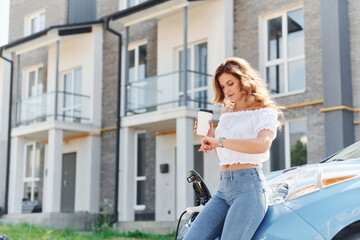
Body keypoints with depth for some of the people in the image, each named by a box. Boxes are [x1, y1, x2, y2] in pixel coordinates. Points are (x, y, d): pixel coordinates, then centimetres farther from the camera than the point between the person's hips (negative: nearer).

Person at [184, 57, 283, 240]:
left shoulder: (265, 112, 1)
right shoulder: (226, 112, 22)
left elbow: (262, 145, -21)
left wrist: (219, 142, -21)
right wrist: (209, 135, 10)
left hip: (249, 186, -7)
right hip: (223, 189, 7)